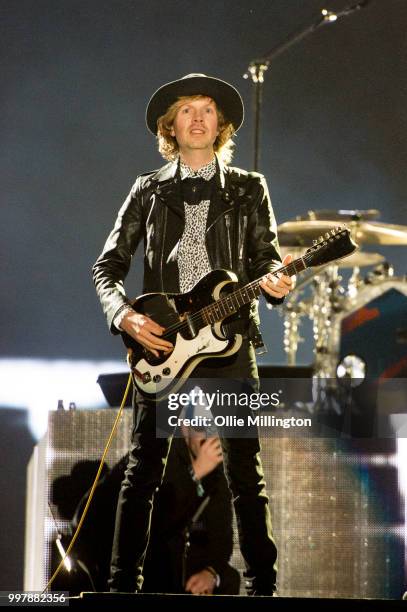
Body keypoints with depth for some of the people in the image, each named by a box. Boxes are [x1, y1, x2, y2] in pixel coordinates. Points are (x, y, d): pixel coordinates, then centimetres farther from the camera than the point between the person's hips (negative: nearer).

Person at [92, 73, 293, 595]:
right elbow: (107, 266, 11)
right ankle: (123, 581, 3)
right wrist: (124, 316, -8)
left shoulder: (248, 189, 12)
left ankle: (262, 585, 1)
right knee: (143, 470, -1)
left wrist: (274, 280, -15)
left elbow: (265, 256, 9)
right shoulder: (149, 191, 12)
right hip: (159, 344, 0)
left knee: (245, 472, -2)